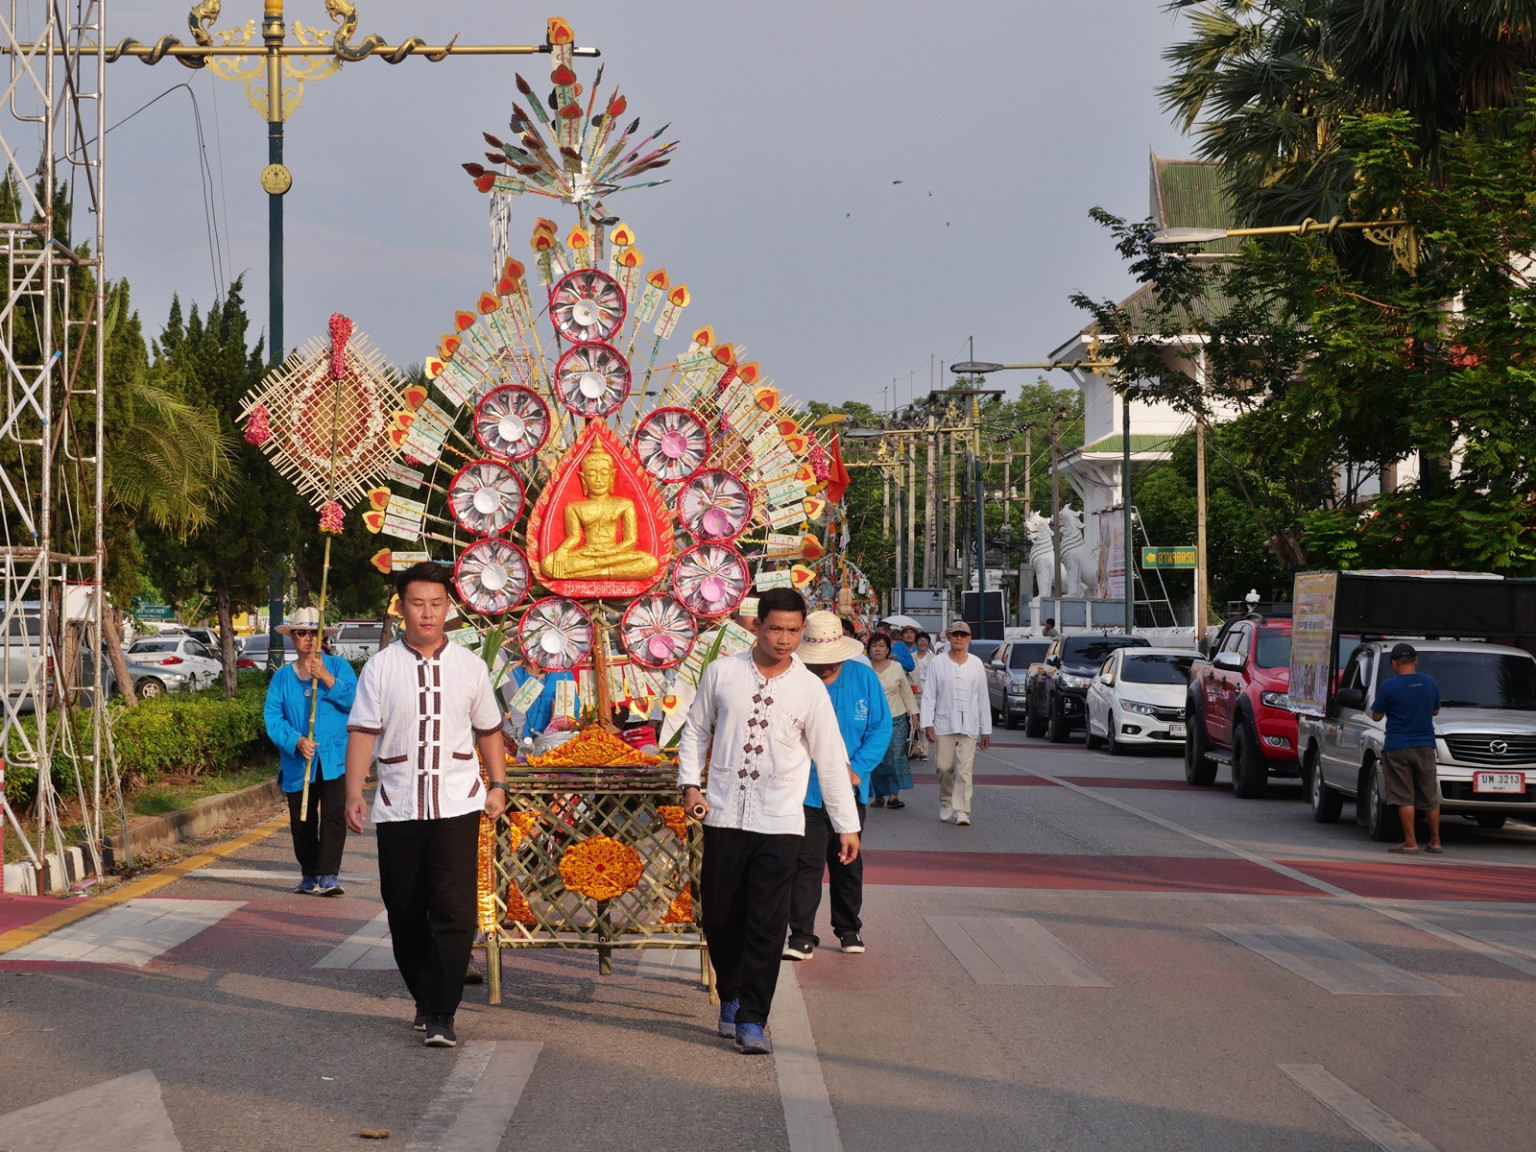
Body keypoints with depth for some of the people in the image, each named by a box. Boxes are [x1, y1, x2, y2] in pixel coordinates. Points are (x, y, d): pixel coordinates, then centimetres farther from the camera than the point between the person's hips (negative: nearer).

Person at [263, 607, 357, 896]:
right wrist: (296, 741, -15)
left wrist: (327, 678, -18)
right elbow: (272, 717, 0)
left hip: (334, 760, -3)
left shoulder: (338, 667, 5)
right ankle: (310, 878, 21)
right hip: (298, 763, 3)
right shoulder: (282, 677, 10)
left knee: (333, 815, -15)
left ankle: (329, 876, -15)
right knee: (301, 821, 8)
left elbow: (353, 701, -8)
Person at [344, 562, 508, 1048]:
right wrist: (354, 794, -12)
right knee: (406, 913, 6)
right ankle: (425, 999, 24)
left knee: (453, 910, -12)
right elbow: (362, 733, -2)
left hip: (456, 806, -1)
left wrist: (498, 785, 8)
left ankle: (442, 1015, -9)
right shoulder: (380, 667, 3)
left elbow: (489, 730, 16)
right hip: (398, 808, 1)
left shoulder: (469, 666, 7)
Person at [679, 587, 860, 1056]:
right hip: (724, 816, 2)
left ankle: (751, 1021, -2)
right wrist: (690, 782, 1)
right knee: (720, 917, 8)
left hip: (779, 823, -1)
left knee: (766, 925, -8)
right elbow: (696, 729, 14)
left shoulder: (810, 689, 0)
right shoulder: (722, 673, 2)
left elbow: (831, 760, 5)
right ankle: (731, 998, 30)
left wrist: (847, 825, 5)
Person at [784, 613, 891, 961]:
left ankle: (849, 929, 30)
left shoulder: (863, 677, -1)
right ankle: (802, 936, -4)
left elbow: (881, 727, 2)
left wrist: (858, 768, -10)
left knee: (847, 863, 15)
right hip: (806, 790, -3)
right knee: (806, 863, -8)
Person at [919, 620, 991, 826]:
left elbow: (983, 698, 12)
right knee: (944, 767, 2)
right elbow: (929, 695, 3)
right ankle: (946, 803, 24)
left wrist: (986, 729, 9)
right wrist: (928, 724, -6)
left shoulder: (976, 665, 9)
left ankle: (961, 811, -9)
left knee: (964, 769, -8)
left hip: (969, 726, 0)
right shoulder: (938, 663, 5)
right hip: (944, 724, 0)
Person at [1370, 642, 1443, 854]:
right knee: (1430, 796, 10)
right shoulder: (1430, 683, 3)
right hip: (1425, 746, 4)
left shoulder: (1389, 686, -10)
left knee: (1404, 797, -1)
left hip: (1397, 747, -4)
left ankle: (1410, 842, -4)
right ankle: (1435, 842, 15)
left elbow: (1376, 716, -3)